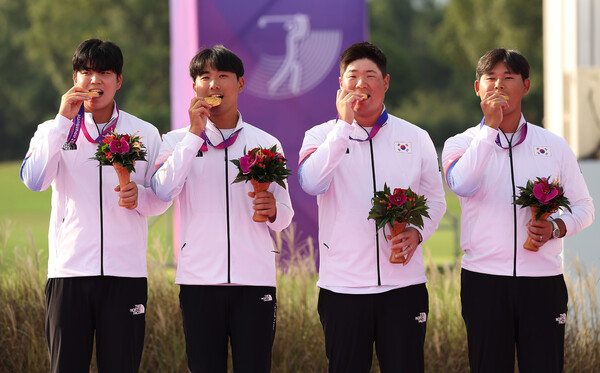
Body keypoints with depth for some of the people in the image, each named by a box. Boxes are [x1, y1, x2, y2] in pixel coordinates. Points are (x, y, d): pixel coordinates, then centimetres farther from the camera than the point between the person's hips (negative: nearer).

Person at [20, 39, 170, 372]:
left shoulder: (145, 134, 9)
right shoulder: (55, 130, 7)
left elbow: (162, 200, 12)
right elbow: (34, 180, -11)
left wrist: (138, 196, -11)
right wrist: (63, 120, -13)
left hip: (126, 272, 0)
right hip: (69, 269, 0)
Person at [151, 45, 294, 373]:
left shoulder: (266, 144, 10)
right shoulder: (178, 141, 7)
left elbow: (284, 217, 12)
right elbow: (163, 191, -13)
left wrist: (273, 210, -12)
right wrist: (195, 133, -12)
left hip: (254, 280, 1)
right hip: (199, 280, 0)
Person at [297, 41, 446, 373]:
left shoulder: (415, 138, 9)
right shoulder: (322, 136, 3)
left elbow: (435, 199, 15)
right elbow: (312, 183, -17)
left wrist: (417, 232, -5)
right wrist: (344, 125, -18)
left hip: (404, 284, 1)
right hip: (342, 284, -1)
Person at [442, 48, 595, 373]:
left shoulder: (553, 146, 10)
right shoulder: (461, 144, 6)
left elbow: (583, 206, 12)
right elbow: (462, 185, -17)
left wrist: (556, 227, -9)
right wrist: (490, 127, -16)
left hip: (543, 280, 1)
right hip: (483, 280, -1)